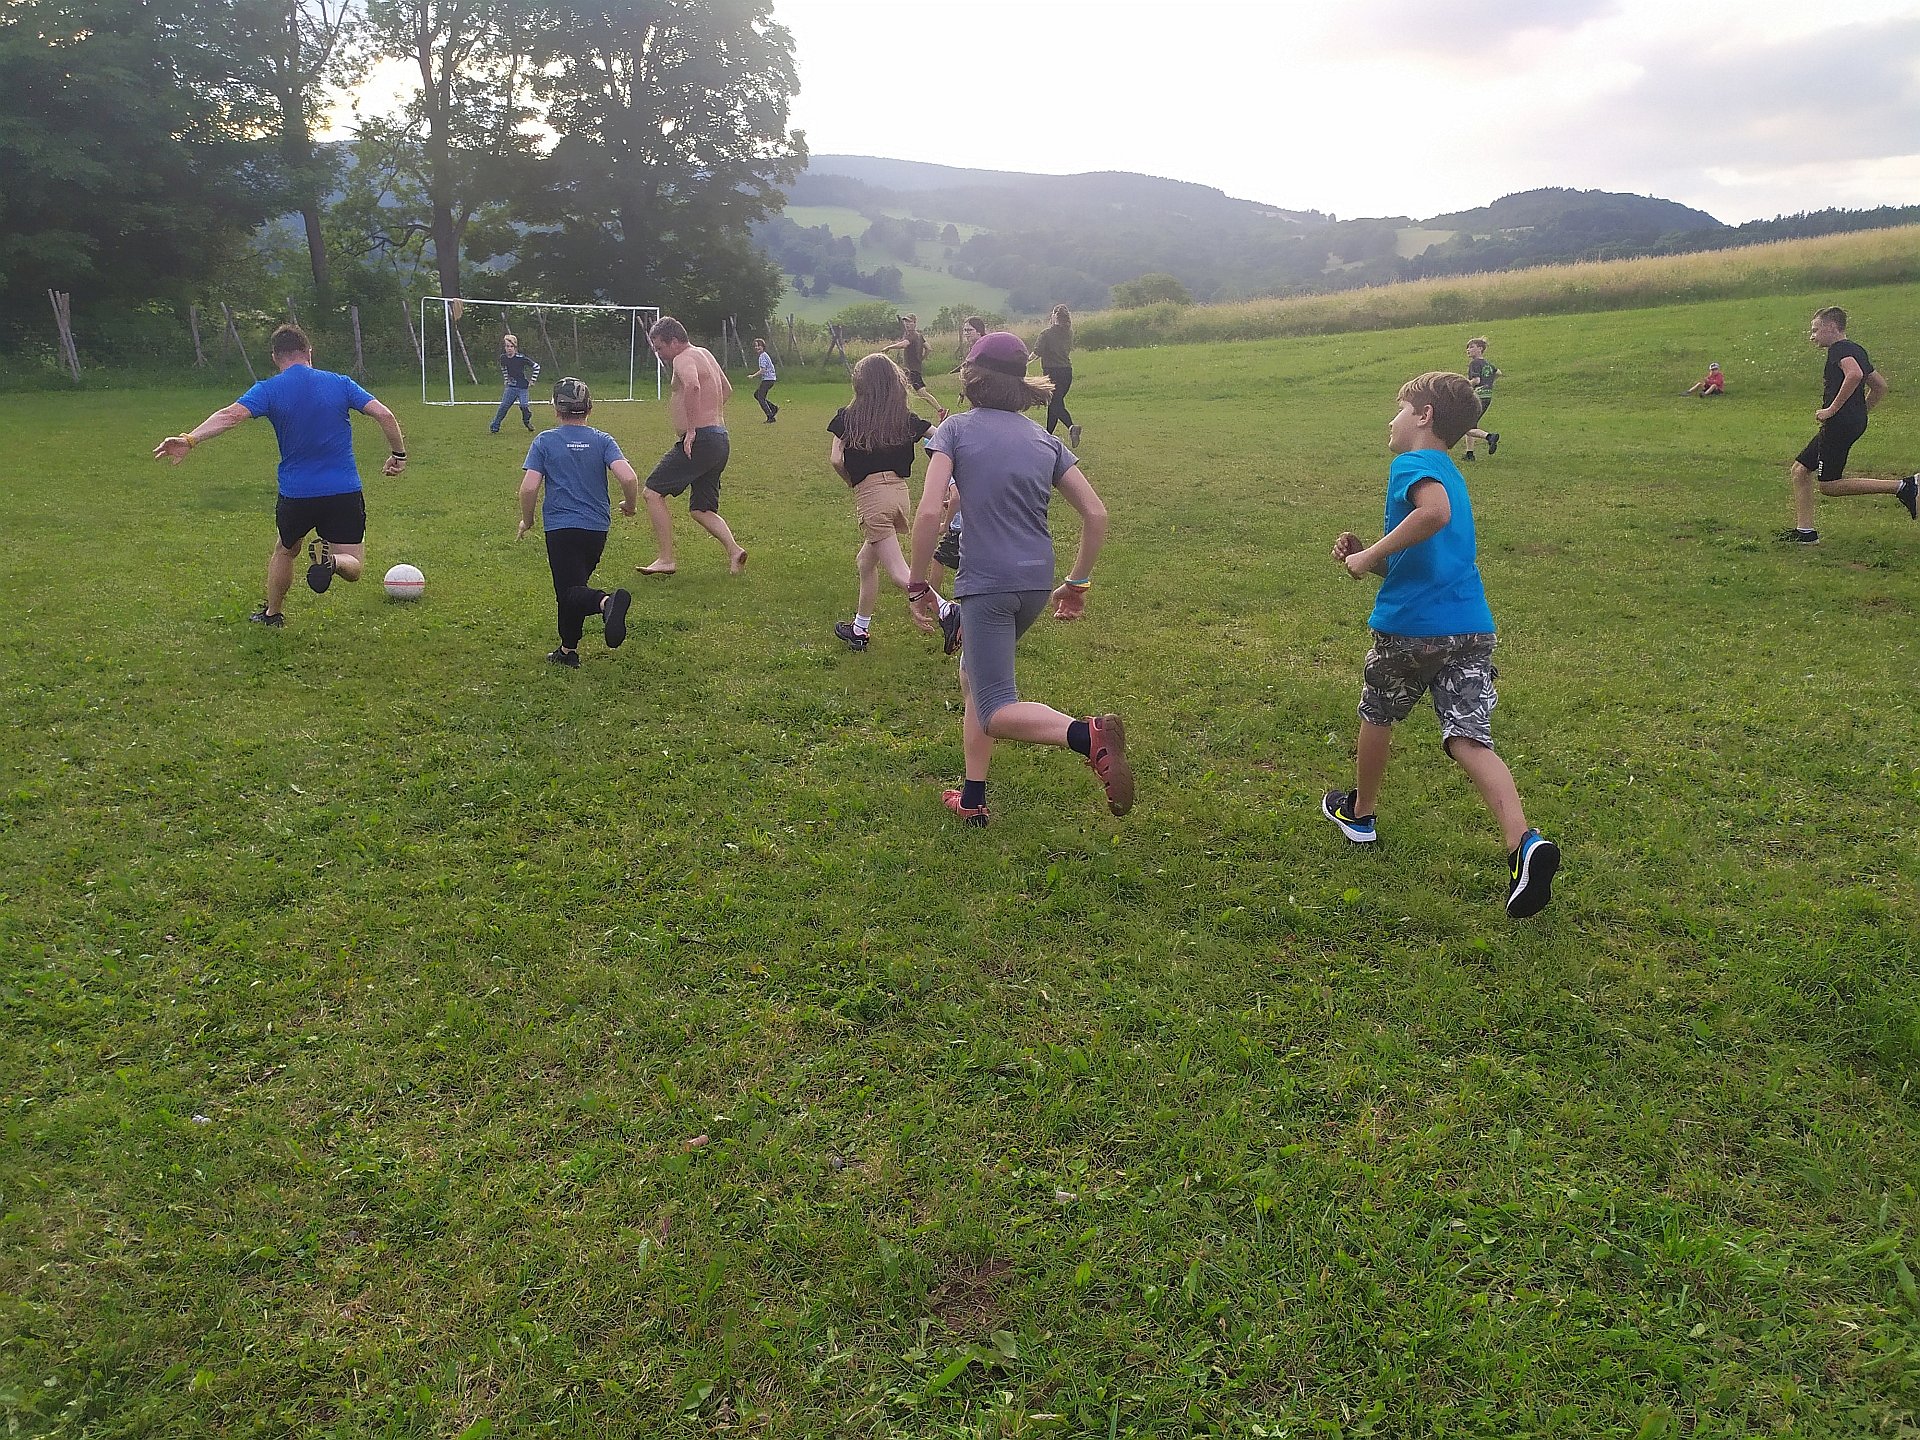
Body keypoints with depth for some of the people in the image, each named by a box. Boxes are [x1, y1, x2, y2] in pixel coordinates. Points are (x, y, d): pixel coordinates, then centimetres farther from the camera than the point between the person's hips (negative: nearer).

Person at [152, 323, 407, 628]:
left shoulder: (269, 389, -2)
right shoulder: (340, 383, 3)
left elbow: (231, 414, -17)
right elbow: (384, 415, -5)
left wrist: (189, 439, -25)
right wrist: (399, 454, 6)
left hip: (296, 493, 1)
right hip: (345, 492, 0)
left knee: (285, 551, 28)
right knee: (353, 567, 7)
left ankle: (271, 615, 36)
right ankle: (331, 560, -27)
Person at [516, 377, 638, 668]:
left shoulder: (544, 441, -1)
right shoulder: (602, 440, 3)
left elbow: (528, 488, -9)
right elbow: (628, 478, -12)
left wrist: (527, 521, 9)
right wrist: (630, 505, 8)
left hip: (561, 527, -4)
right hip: (597, 527, 4)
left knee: (569, 590, -6)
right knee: (574, 585, 19)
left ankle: (606, 601, -39)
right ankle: (568, 650, 24)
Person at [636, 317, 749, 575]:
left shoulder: (684, 359, -10)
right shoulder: (705, 354, 21)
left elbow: (692, 385, -33)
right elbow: (726, 388, 37)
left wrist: (691, 429, -28)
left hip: (700, 441, -10)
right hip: (719, 441, 10)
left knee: (653, 491, -4)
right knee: (701, 510, 14)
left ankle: (666, 559, -6)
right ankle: (734, 551, -5)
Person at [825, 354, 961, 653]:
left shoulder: (848, 416, 2)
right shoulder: (905, 418, 9)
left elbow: (835, 460, -5)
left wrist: (852, 481, 11)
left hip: (870, 493, -5)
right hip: (900, 491, 5)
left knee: (897, 571, -8)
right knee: (865, 561, 22)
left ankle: (946, 610, -28)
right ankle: (859, 630, 31)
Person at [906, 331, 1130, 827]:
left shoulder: (955, 429, -2)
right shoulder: (1044, 439, 11)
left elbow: (929, 513, -14)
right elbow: (1096, 515, 7)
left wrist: (917, 583, -4)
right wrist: (1077, 584, 17)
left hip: (985, 582, -6)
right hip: (1036, 582, 6)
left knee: (996, 710, -4)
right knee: (974, 673, 25)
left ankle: (1088, 735, -32)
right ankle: (973, 799, 26)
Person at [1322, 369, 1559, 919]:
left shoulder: (1413, 463, -5)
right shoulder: (1450, 474, 24)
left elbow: (1435, 511, -29)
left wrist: (1371, 555, -19)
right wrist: (1368, 556, 13)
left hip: (1409, 627, -6)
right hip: (1472, 627, 7)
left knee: (1376, 716, 19)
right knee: (1470, 740, -3)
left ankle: (1359, 812, 39)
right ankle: (1524, 843, -24)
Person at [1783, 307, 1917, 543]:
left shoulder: (1839, 349, -10)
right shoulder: (1855, 350, 20)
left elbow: (1854, 374, -30)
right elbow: (1880, 386, 25)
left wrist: (1831, 410, -25)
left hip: (1839, 424, -10)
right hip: (1852, 423, 10)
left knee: (1828, 485, -7)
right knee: (1799, 471, 11)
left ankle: (1903, 487, -9)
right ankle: (1804, 531, 9)